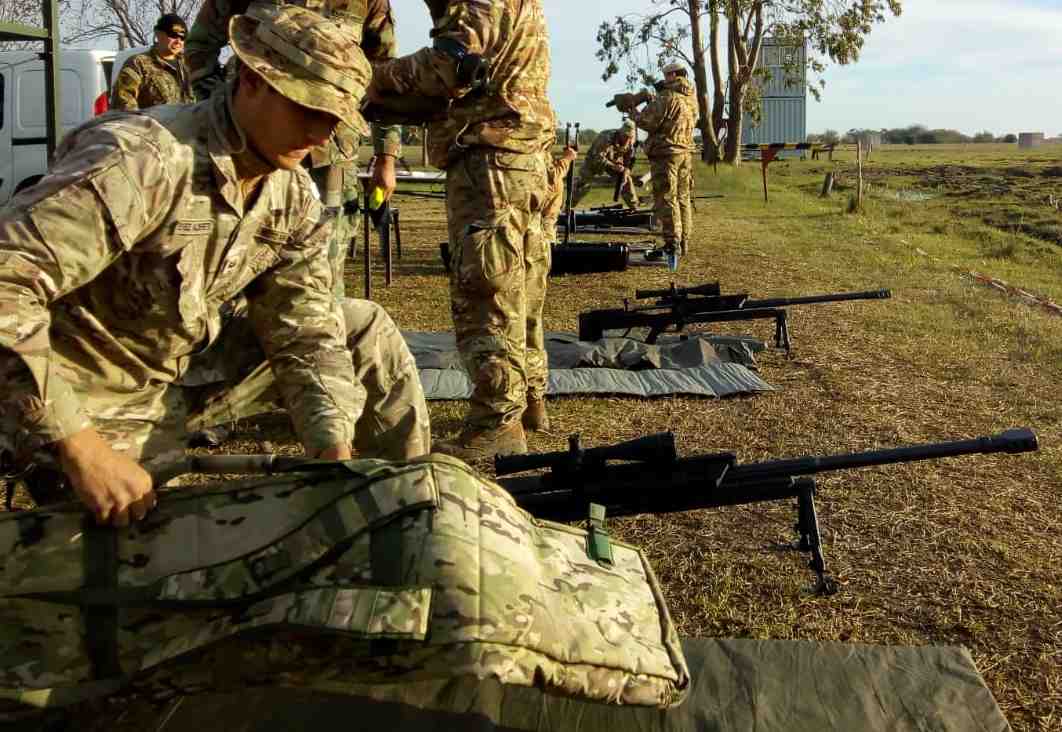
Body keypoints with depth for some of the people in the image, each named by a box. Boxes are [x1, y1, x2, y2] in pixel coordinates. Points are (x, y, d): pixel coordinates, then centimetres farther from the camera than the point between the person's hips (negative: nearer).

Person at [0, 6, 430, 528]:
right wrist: (80, 447, -38)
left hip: (191, 362, 7)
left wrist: (334, 451, -22)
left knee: (365, 330, 2)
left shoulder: (293, 197, -7)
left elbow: (305, 333, -6)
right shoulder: (143, 160, -31)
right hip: (92, 405, -7)